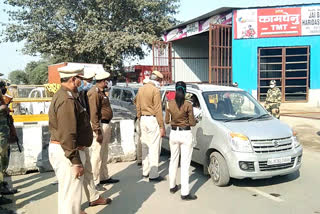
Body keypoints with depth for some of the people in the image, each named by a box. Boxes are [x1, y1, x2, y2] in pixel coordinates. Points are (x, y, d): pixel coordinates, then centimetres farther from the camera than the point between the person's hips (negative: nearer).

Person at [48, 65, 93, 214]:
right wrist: (76, 161, -23)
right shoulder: (67, 100, -21)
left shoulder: (61, 95, 13)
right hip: (67, 152, -11)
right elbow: (67, 135, -26)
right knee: (71, 192, -1)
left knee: (66, 189, 24)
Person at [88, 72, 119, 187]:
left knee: (104, 154, 18)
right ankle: (94, 181, 3)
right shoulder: (94, 93, -15)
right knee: (97, 154, -5)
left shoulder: (101, 92, 17)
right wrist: (98, 131, -24)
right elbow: (93, 113, -21)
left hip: (106, 124, 11)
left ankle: (104, 177, 29)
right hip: (100, 125, -11)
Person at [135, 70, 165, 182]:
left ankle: (145, 171, 24)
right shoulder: (155, 90, -13)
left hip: (143, 119, 8)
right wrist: (162, 127, -11)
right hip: (152, 120, -8)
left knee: (145, 146, 15)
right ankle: (153, 175, 0)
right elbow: (158, 110, -15)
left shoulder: (141, 89, 11)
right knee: (154, 148, -3)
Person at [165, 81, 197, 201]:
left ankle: (172, 186, 32)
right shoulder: (188, 105, -13)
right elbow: (192, 123, -9)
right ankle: (185, 193, 1)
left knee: (173, 161, 19)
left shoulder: (169, 104, -3)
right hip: (185, 134, -4)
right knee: (185, 163, -1)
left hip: (174, 134, 4)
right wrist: (191, 120, 12)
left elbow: (167, 121, 4)